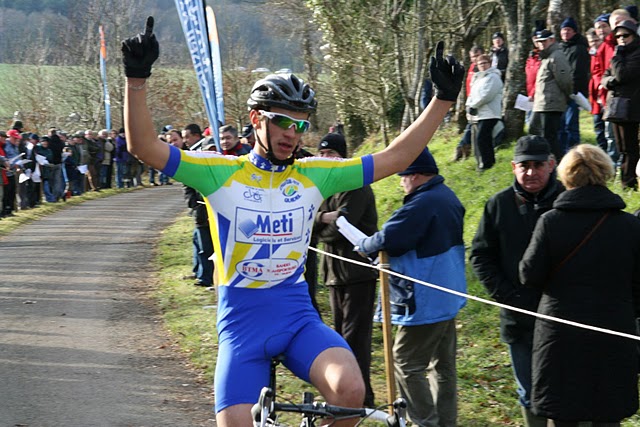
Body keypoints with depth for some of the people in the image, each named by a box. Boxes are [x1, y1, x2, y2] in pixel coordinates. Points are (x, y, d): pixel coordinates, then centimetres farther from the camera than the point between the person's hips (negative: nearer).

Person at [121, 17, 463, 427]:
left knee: (350, 389, -26)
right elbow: (144, 146, -12)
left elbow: (394, 158, 4)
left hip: (298, 315, 2)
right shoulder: (222, 173, -3)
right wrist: (137, 78, -25)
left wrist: (443, 99, -1)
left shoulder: (314, 175, 5)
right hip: (242, 320, -1)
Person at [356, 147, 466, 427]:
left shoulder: (422, 204, -23)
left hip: (426, 302, -10)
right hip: (449, 299, 10)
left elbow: (388, 239, -26)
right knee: (443, 365, 15)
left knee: (406, 364, -1)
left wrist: (363, 245, -5)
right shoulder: (449, 197, 10)